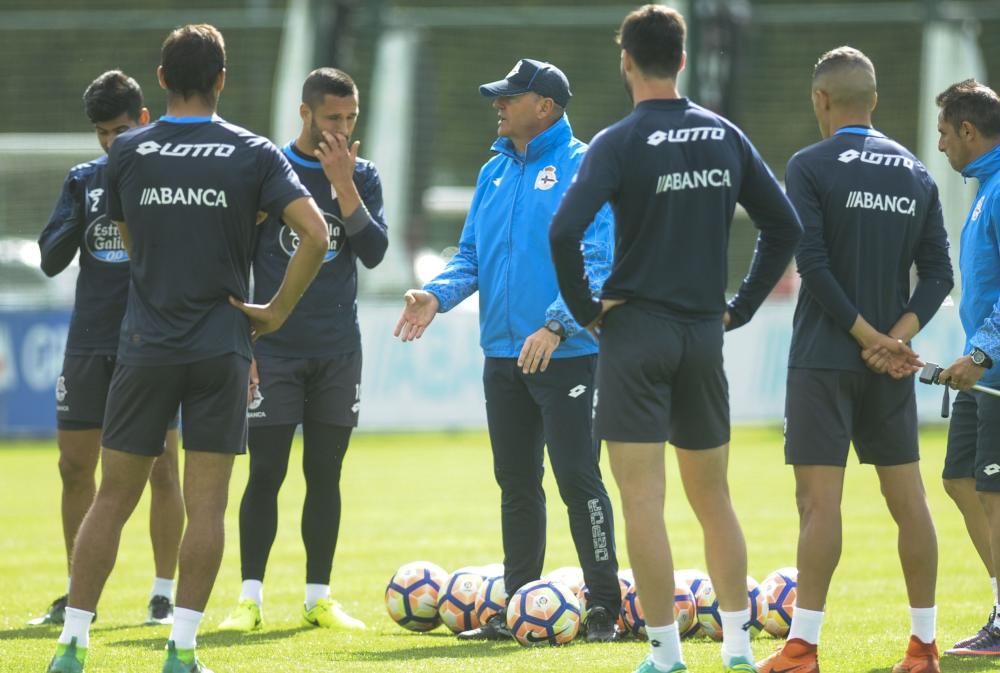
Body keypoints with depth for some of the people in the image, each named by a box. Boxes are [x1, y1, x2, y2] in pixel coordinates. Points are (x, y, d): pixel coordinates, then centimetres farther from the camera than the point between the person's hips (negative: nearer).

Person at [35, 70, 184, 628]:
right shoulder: (85, 180, 10)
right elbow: (51, 259, 5)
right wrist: (84, 219, -11)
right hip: (89, 343, 4)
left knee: (160, 465, -3)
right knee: (75, 465, 4)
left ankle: (164, 593, 5)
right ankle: (78, 593, 15)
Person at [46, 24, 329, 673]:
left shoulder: (128, 151, 1)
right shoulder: (254, 154, -3)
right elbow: (316, 234, -13)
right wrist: (277, 310, -4)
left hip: (145, 348, 1)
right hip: (221, 349, -1)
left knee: (113, 498, 7)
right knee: (207, 503, 2)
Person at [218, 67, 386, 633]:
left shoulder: (362, 177, 7)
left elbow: (374, 253, -5)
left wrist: (344, 185, -15)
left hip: (338, 351, 3)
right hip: (274, 347, -3)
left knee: (325, 475, 5)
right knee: (266, 473, -5)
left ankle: (319, 598, 10)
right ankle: (251, 598, -2)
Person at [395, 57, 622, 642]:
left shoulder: (581, 167, -8)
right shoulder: (495, 173, 15)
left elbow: (598, 263, -15)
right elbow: (471, 256, 17)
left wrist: (557, 325, -26)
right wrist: (437, 295, -3)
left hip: (565, 354, -7)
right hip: (504, 353, 7)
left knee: (577, 478, -8)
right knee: (516, 483, 11)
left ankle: (604, 607, -3)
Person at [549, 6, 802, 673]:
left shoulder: (620, 142, -10)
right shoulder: (725, 136, 5)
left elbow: (566, 230, -22)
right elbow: (786, 226, 9)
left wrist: (585, 307, -8)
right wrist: (741, 306, 13)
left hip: (635, 334, -5)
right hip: (705, 336, 5)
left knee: (643, 499, -2)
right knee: (713, 497, 15)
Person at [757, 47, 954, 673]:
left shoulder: (811, 167, -6)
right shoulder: (916, 174, 9)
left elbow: (813, 264, -14)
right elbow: (939, 273, 4)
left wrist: (868, 336, -11)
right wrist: (895, 338, -5)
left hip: (825, 360, -5)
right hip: (892, 364, 5)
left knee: (819, 500, -6)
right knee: (908, 498, 8)